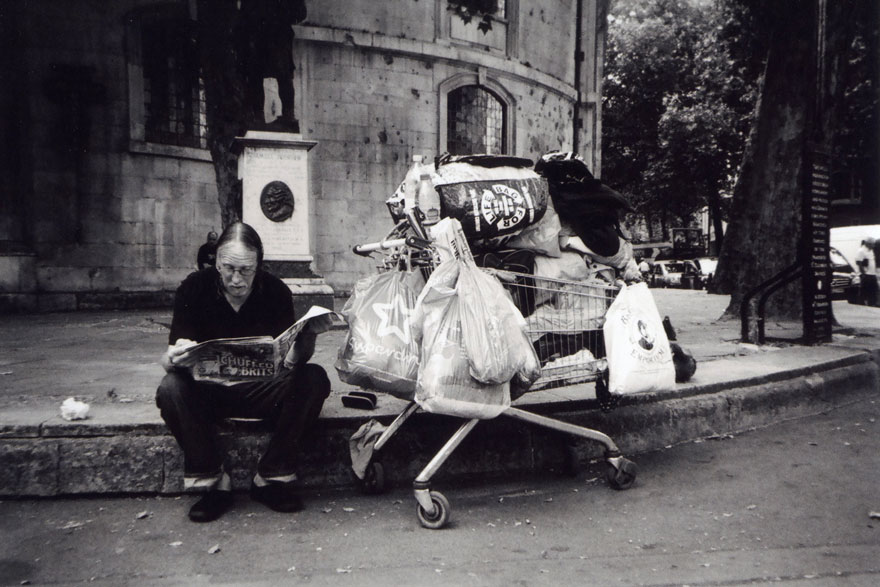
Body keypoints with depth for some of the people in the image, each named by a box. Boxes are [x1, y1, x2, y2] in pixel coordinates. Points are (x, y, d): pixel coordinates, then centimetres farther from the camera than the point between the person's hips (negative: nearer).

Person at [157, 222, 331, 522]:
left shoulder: (276, 291, -10)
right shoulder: (194, 288, -10)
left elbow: (292, 361, -14)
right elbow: (170, 357, -13)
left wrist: (307, 337, -38)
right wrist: (175, 358, -39)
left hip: (263, 390, 1)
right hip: (209, 390, 0)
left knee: (315, 379, -25)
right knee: (171, 388, -31)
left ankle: (271, 478, -14)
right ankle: (213, 483, -15)